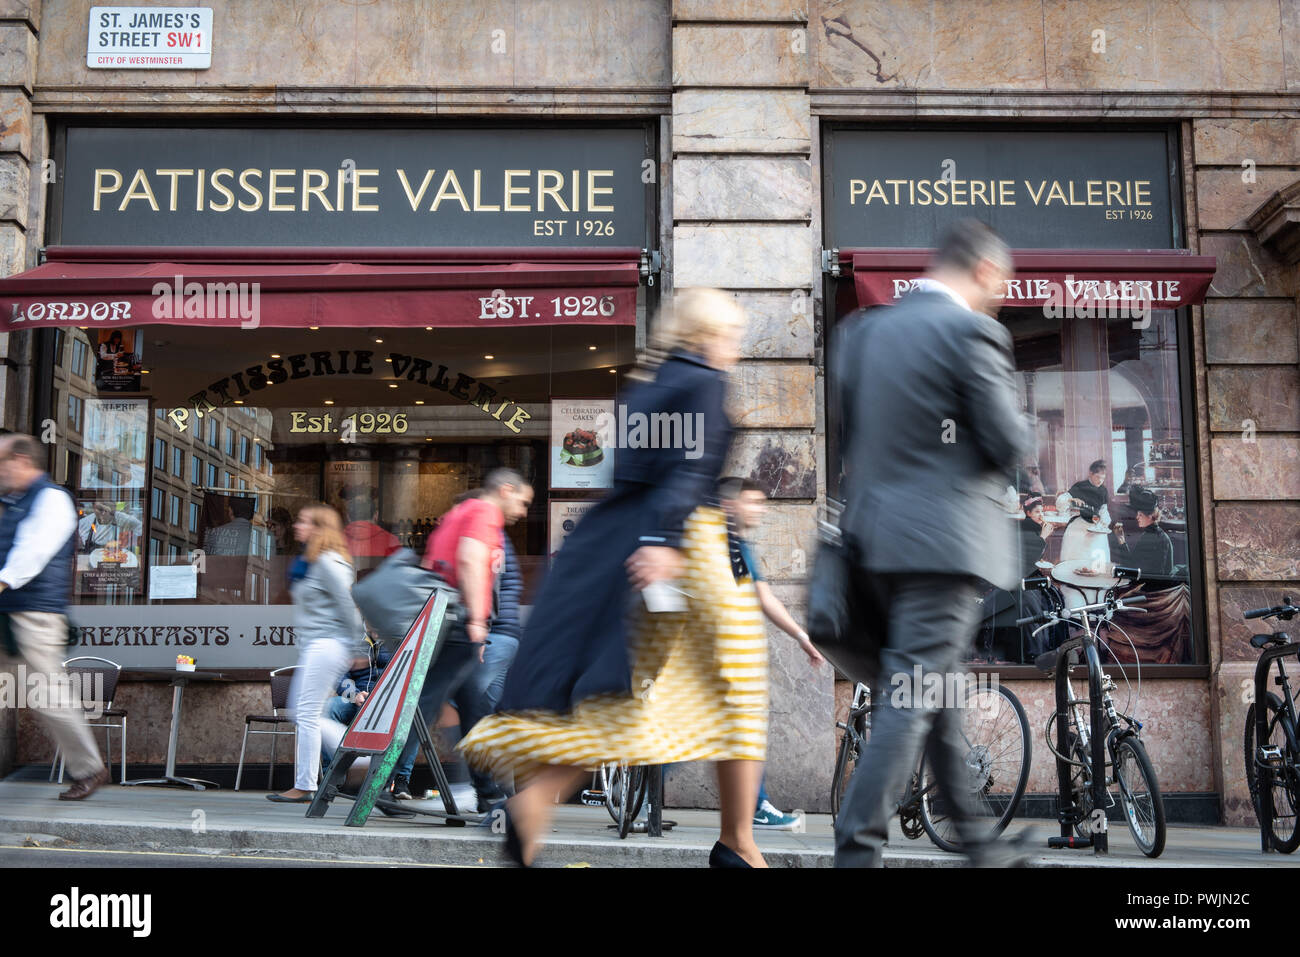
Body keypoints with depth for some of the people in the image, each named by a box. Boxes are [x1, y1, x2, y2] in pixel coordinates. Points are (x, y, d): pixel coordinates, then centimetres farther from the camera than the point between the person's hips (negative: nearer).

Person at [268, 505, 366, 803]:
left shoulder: (328, 562, -13)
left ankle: (304, 787, -4)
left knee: (307, 714, -9)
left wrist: (357, 647, -13)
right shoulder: (307, 561, 18)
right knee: (300, 711, 12)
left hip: (326, 643, -11)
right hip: (312, 645, 11)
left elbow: (347, 603, -15)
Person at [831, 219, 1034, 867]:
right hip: (945, 538, -8)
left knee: (935, 689, 19)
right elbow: (1011, 444, -10)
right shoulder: (972, 331, -11)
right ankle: (857, 848, -4)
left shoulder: (863, 329, 9)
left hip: (874, 531, 8)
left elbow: (845, 426, 13)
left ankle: (973, 840, 32)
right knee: (913, 698, -4)